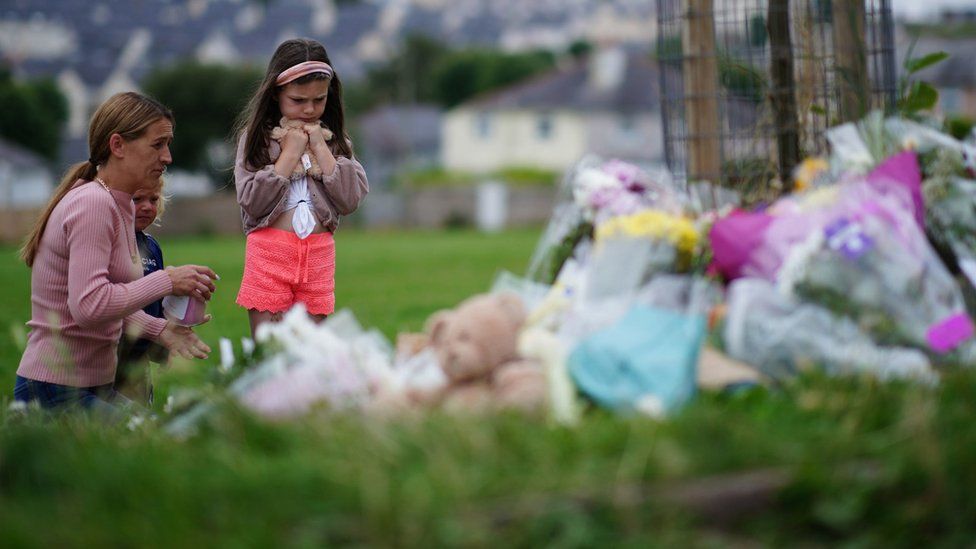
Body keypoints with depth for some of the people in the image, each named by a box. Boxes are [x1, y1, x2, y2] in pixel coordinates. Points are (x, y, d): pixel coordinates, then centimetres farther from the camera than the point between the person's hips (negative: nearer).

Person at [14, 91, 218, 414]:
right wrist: (167, 281, -18)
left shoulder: (120, 205, 15)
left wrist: (160, 329, 1)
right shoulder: (93, 203, -16)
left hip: (95, 386, 10)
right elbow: (89, 305, -26)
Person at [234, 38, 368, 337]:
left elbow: (350, 200, 0)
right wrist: (290, 153, -8)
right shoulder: (256, 135, 4)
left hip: (318, 254, 3)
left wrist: (320, 147, -3)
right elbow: (252, 202, -9)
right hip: (269, 251, -3)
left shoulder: (333, 138, 13)